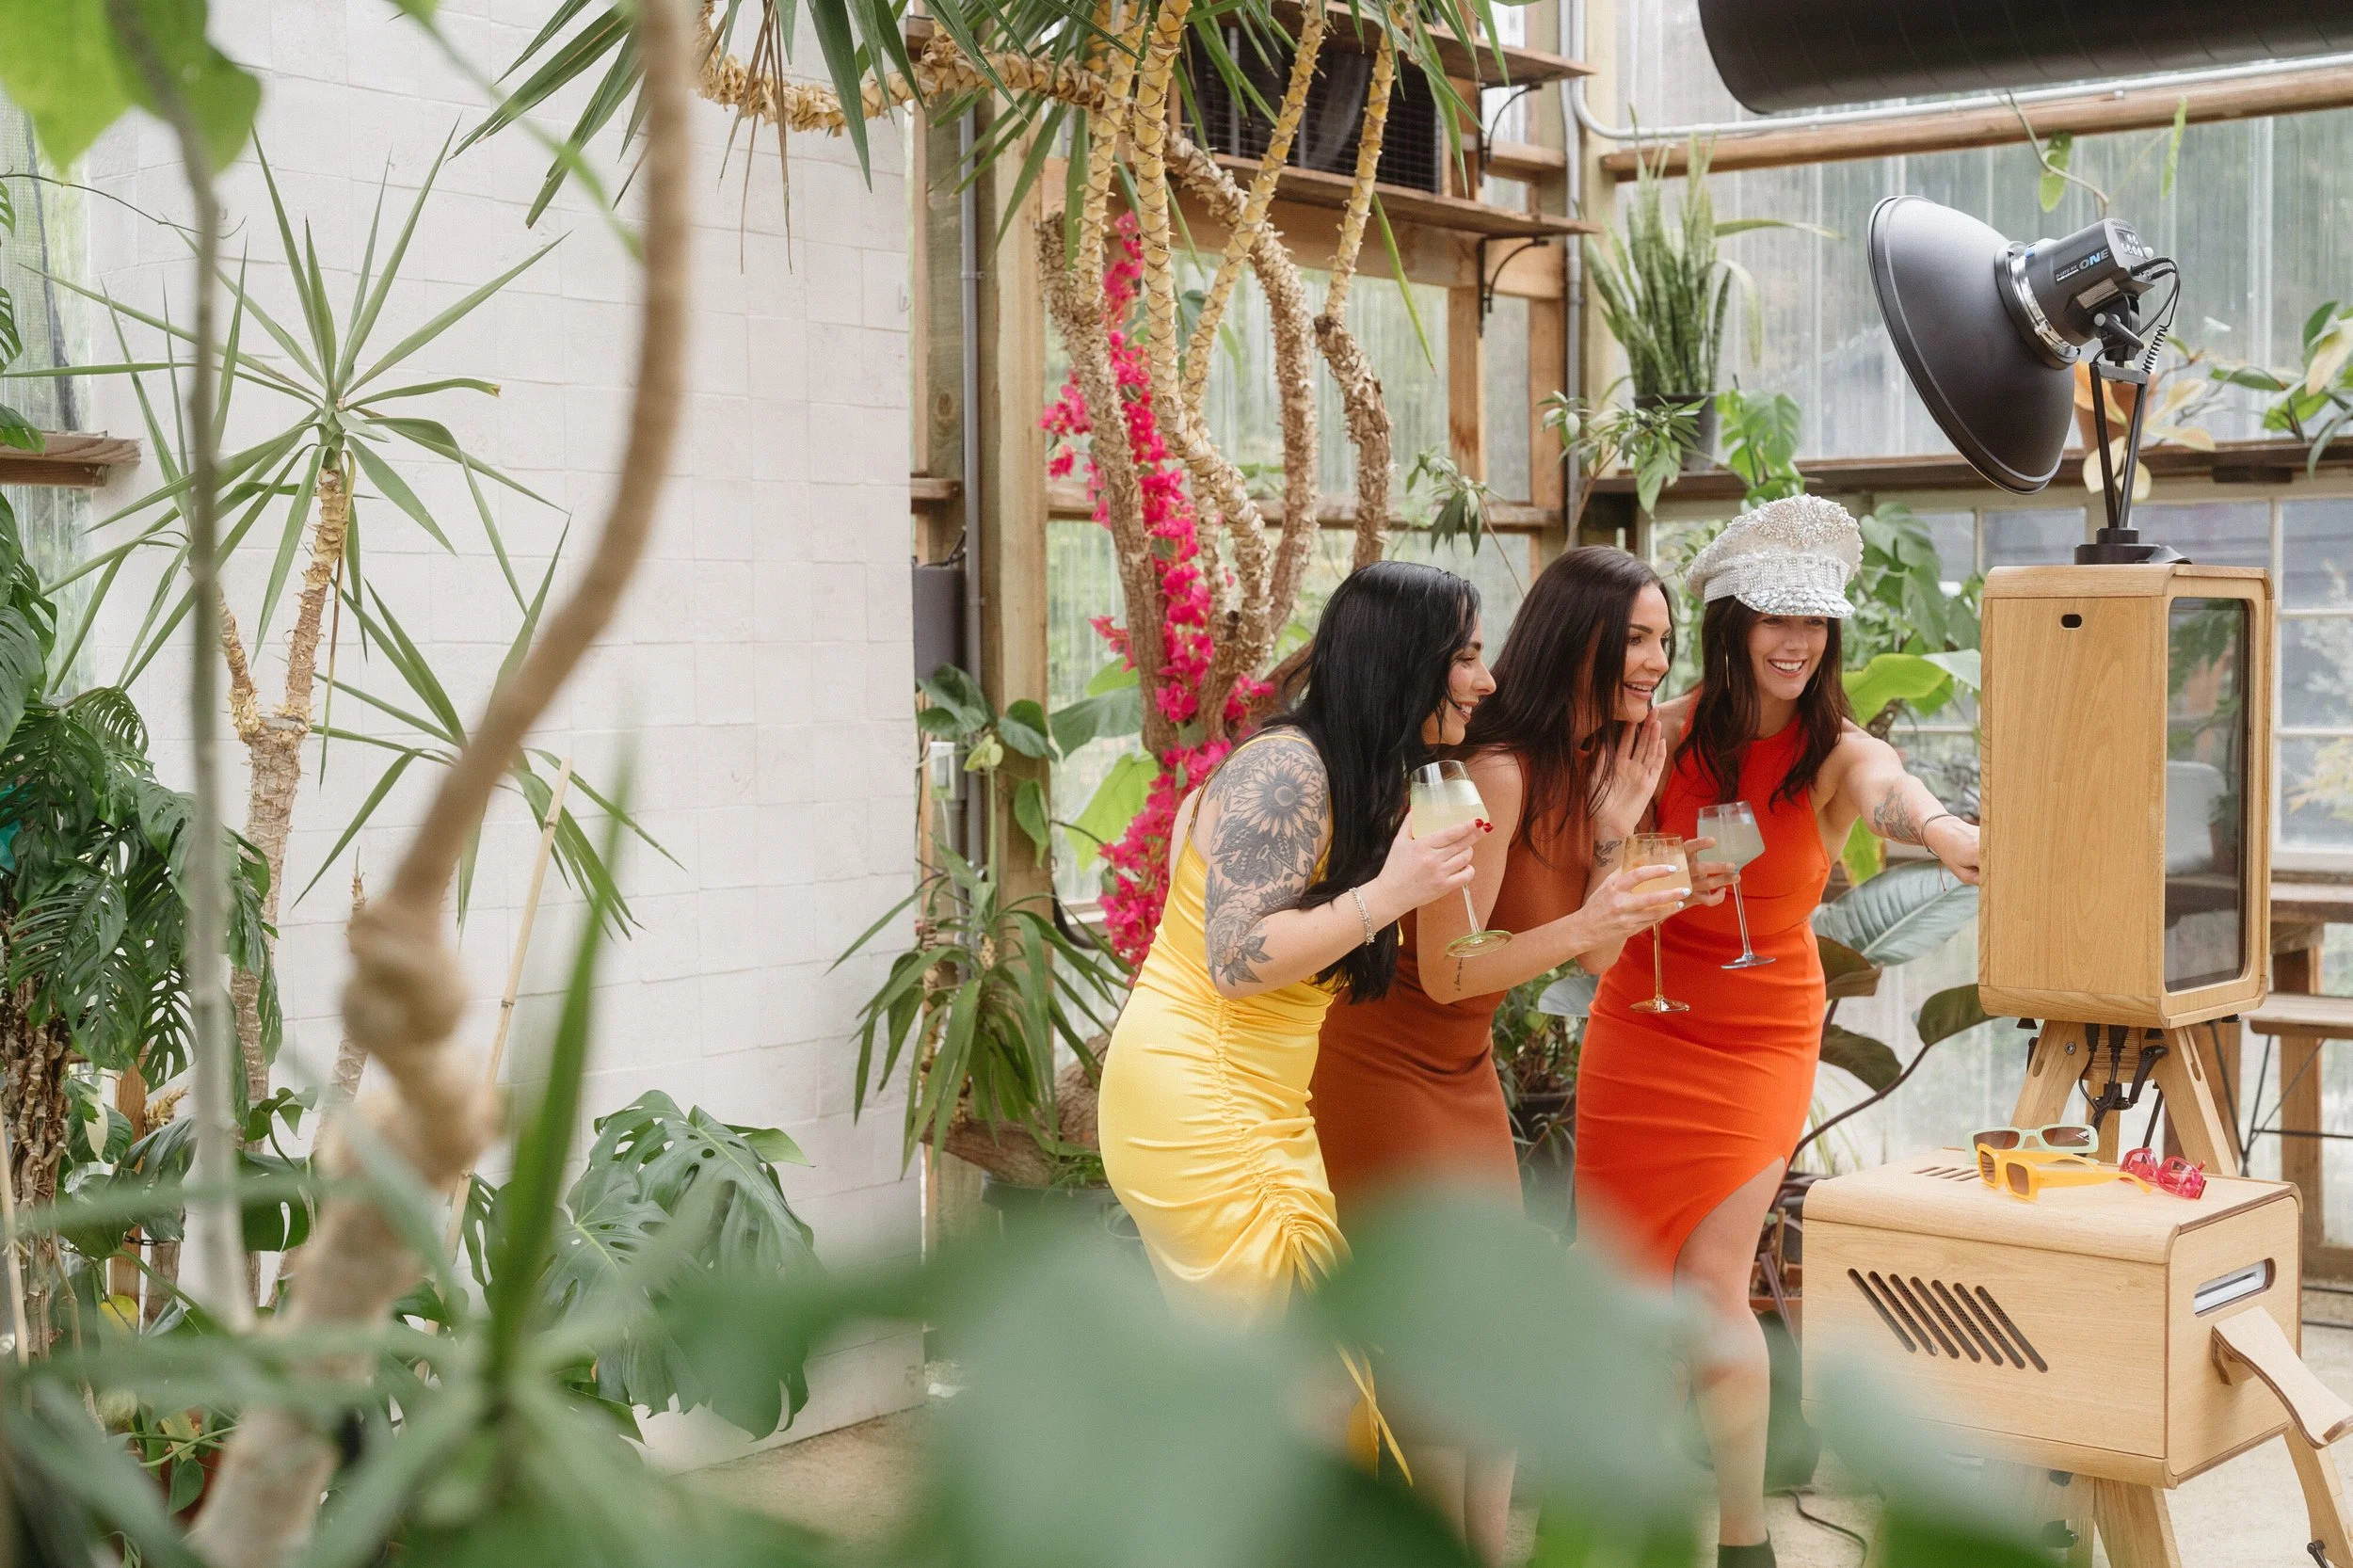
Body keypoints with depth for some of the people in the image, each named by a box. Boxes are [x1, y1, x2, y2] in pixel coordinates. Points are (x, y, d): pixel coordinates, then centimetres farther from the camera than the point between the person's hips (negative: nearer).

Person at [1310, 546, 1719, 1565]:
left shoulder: (1591, 763, 2)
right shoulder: (1496, 771, -25)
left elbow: (1596, 956, 1)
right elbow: (1446, 973, -23)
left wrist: (1616, 823, -11)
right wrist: (1579, 926, -35)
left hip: (1464, 1073, 9)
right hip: (1384, 1070, -9)